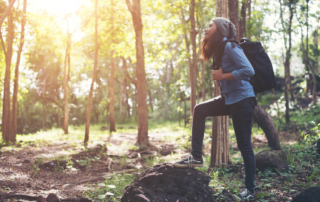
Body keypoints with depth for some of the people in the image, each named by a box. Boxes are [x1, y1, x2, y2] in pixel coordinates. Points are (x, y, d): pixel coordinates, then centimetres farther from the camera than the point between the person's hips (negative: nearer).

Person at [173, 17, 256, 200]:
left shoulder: (230, 47, -14)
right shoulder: (219, 50, 15)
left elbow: (249, 70, -23)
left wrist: (224, 76, -17)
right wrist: (219, 80, 4)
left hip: (243, 99, -9)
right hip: (229, 99, 9)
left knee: (244, 145, -4)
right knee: (200, 110, 5)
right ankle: (197, 157, 8)